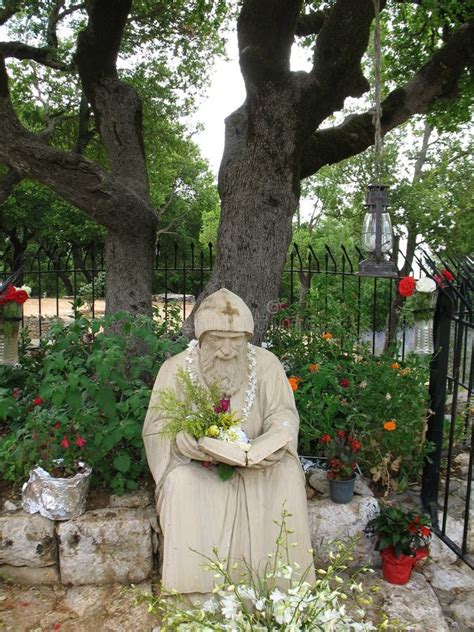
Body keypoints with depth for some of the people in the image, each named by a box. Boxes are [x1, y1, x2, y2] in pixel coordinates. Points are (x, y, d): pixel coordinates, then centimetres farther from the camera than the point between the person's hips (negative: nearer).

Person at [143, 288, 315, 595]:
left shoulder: (266, 363, -6)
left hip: (254, 464, 1)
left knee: (288, 475, -24)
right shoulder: (176, 368, -9)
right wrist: (193, 442, -30)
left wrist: (256, 451, -27)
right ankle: (194, 586, -14)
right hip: (196, 464, -1)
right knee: (181, 484, -30)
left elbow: (283, 415, -7)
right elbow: (157, 425, -10)